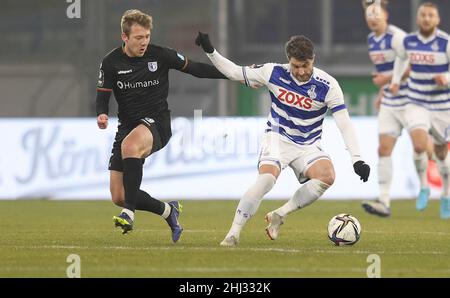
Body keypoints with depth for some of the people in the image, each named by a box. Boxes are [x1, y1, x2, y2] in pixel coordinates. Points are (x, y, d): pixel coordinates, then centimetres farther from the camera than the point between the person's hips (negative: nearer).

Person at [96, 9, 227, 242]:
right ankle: (167, 211, 20)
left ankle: (129, 213, -40)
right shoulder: (111, 63, -2)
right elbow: (102, 97, 1)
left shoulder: (160, 55, -5)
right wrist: (101, 115, -24)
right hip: (128, 125, 4)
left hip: (157, 123, -4)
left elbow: (196, 69, 5)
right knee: (118, 197, -4)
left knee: (129, 144, -40)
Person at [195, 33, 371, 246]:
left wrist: (356, 159, -22)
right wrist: (210, 51, -11)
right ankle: (233, 234, -20)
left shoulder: (327, 86, -14)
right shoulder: (274, 73, -11)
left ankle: (279, 215, -11)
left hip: (308, 146, 1)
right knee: (266, 178, -30)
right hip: (278, 139, -1)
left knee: (327, 176, -28)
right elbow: (234, 72, 1)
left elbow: (345, 124, -14)